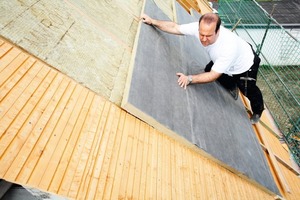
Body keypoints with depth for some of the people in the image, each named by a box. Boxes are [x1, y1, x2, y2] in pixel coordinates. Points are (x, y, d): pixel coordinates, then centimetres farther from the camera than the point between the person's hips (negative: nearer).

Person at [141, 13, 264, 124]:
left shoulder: (229, 47, -47)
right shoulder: (199, 28, -32)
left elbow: (213, 75, -39)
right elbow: (174, 27, -21)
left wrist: (189, 79, -44)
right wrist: (152, 21, -23)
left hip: (245, 65, -6)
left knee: (249, 91, 6)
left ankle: (257, 112, 43)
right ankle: (232, 88, 38)